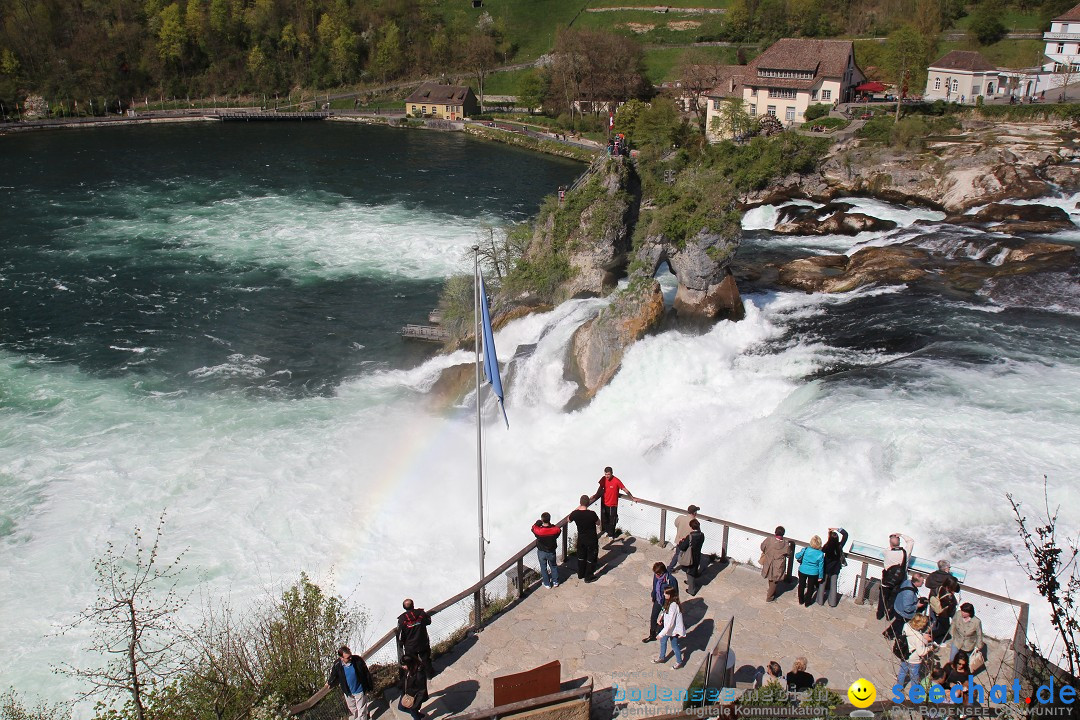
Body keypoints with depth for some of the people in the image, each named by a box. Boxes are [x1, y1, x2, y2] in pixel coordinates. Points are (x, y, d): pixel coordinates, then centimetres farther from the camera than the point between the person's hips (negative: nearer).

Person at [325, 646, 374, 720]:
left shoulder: (358, 660, -27)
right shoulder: (337, 664, -22)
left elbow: (367, 674, -14)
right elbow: (334, 676, 2)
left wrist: (370, 687, -8)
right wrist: (329, 683, -12)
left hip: (359, 691, -3)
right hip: (348, 692, 3)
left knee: (361, 710, 14)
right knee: (351, 708, 29)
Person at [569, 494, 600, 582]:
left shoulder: (575, 513, -18)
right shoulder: (592, 514, -29)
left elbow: (569, 520, 6)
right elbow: (598, 522, -9)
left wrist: (577, 509, 9)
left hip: (581, 539, 4)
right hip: (591, 540, -4)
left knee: (581, 556, 24)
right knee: (591, 558, 14)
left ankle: (581, 574, 39)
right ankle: (588, 577, 24)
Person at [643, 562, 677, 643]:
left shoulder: (671, 580, -34)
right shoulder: (656, 576, -17)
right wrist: (653, 597, 13)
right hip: (658, 601, 5)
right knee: (653, 618, 20)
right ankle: (652, 635, 43)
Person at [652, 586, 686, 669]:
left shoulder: (673, 606, -36)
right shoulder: (669, 602, -9)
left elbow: (670, 623, -33)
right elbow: (666, 611, 13)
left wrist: (661, 634, -27)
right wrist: (661, 618, -4)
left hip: (673, 629, -8)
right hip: (668, 627, 8)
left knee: (674, 646, 14)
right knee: (663, 641, 24)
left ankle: (679, 662, 38)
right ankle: (662, 657, 47)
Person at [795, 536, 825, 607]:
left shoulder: (805, 550, -18)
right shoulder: (820, 554, -18)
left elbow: (797, 556, -8)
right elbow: (821, 566, -10)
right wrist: (820, 576, 1)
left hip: (802, 571, 1)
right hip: (813, 573, -1)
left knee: (801, 585, 20)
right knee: (810, 587, 18)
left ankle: (801, 601, 34)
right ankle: (807, 602, 29)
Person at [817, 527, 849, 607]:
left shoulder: (827, 546, -27)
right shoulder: (839, 546, -18)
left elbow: (822, 551, -6)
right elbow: (845, 534, -6)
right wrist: (837, 529, -12)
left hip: (826, 568, -2)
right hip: (835, 568, 3)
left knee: (822, 584, 15)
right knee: (833, 585, 16)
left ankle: (820, 601, 23)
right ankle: (832, 603, 23)